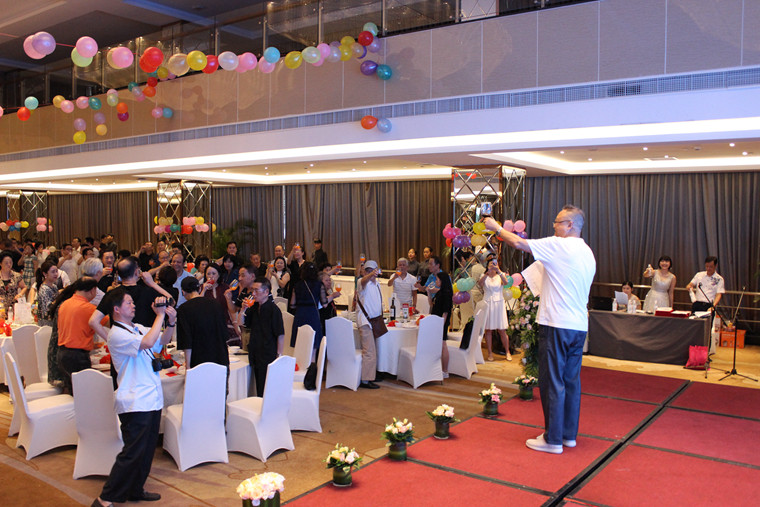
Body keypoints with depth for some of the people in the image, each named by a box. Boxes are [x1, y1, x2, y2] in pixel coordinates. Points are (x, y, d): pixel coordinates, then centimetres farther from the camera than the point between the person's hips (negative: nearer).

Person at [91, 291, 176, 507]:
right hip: (135, 403, -9)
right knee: (132, 453, -7)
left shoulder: (138, 328, 14)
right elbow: (147, 343, -28)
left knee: (147, 450, 16)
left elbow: (163, 340, 22)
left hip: (152, 399, 9)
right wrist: (160, 315, -20)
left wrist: (170, 322, 2)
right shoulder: (116, 334, -13)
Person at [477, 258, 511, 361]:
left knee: (502, 330, 0)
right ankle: (490, 353, 9)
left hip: (499, 304, 0)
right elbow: (480, 283, -16)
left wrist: (498, 270, -28)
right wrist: (488, 272, -27)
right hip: (487, 304, 0)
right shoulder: (484, 276, 7)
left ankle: (508, 352, 11)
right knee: (488, 330, 1)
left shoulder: (500, 276, 7)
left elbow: (505, 282, -16)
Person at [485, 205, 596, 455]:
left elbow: (518, 243, -13)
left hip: (557, 325, -8)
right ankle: (569, 434, 23)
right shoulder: (588, 253, 13)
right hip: (579, 326, 8)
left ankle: (553, 439, 6)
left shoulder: (559, 246, -11)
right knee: (571, 380, 14)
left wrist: (497, 228, 3)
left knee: (553, 382, -1)